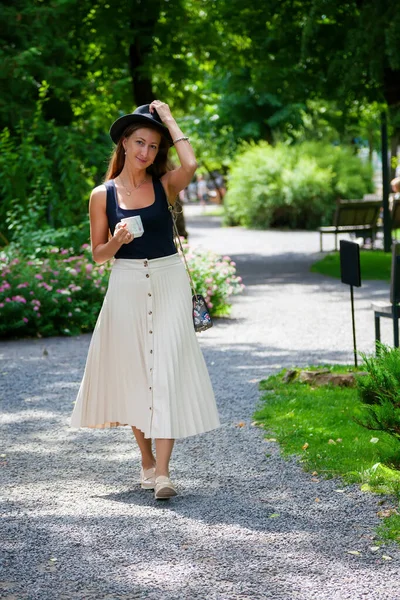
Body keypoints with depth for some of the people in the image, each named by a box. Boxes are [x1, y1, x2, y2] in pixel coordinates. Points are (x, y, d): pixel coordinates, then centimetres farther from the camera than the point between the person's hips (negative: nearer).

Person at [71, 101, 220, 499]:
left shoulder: (165, 185, 3)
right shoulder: (103, 195, 3)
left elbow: (191, 164, -20)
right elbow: (98, 254, 6)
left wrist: (169, 120, -7)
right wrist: (117, 240, -16)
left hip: (169, 283, -1)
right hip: (127, 286, 1)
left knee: (165, 370, -8)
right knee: (133, 371, 6)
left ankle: (162, 472, -11)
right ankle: (147, 460, 22)